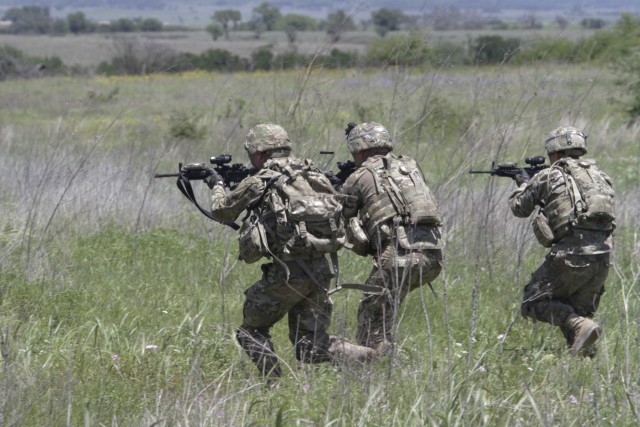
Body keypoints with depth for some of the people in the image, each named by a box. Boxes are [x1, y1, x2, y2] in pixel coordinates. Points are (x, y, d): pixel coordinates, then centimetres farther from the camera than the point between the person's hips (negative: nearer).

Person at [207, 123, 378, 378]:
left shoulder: (257, 183, -2)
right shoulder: (315, 176, 11)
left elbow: (222, 212, 15)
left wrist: (217, 186, 35)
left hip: (287, 272, -5)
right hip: (321, 270, 5)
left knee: (252, 331, 15)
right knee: (311, 347, 10)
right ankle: (374, 359, -10)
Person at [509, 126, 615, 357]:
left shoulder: (548, 177, 4)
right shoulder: (598, 175, 18)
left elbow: (520, 208, 17)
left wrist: (523, 186, 39)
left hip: (571, 255, -6)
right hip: (602, 256, 6)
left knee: (533, 302, 6)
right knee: (579, 310, 21)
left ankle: (581, 326, -15)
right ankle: (585, 354, 3)